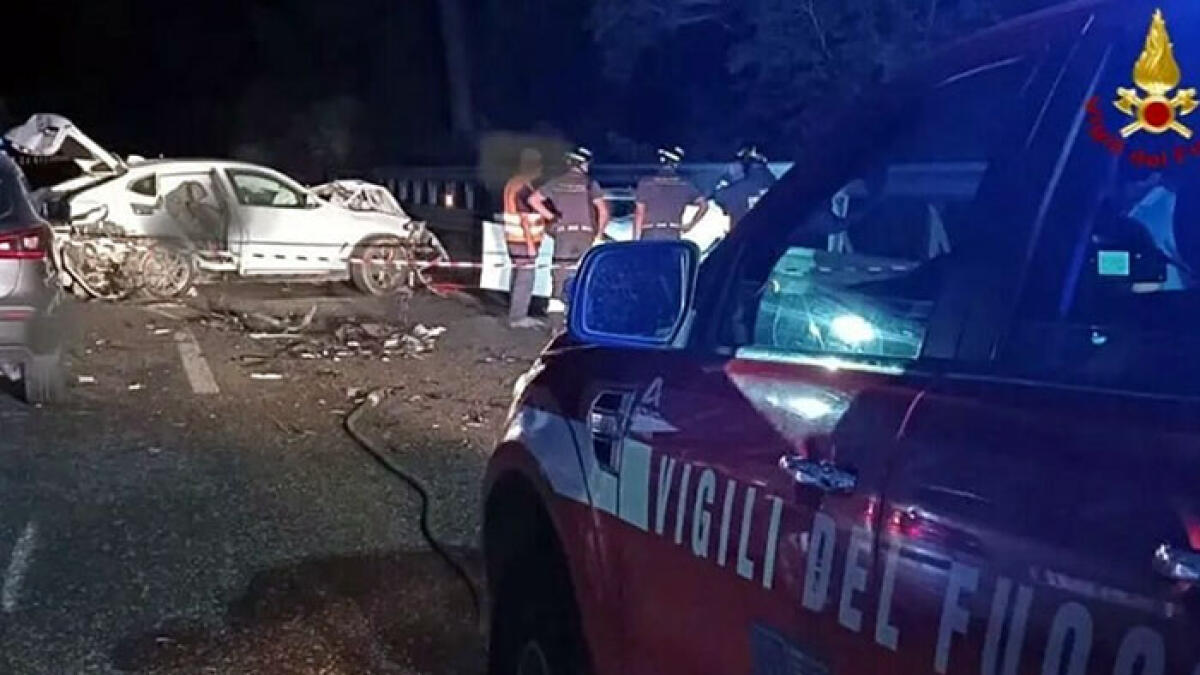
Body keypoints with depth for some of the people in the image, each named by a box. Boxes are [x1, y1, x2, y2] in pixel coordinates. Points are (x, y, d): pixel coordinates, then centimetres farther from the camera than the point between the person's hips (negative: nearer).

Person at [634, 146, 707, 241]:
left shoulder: (646, 183, 1)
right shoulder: (684, 184, 6)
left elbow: (639, 213, -2)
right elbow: (704, 205, 2)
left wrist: (635, 240, -1)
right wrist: (691, 225, 12)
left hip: (650, 237, -1)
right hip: (673, 237, 1)